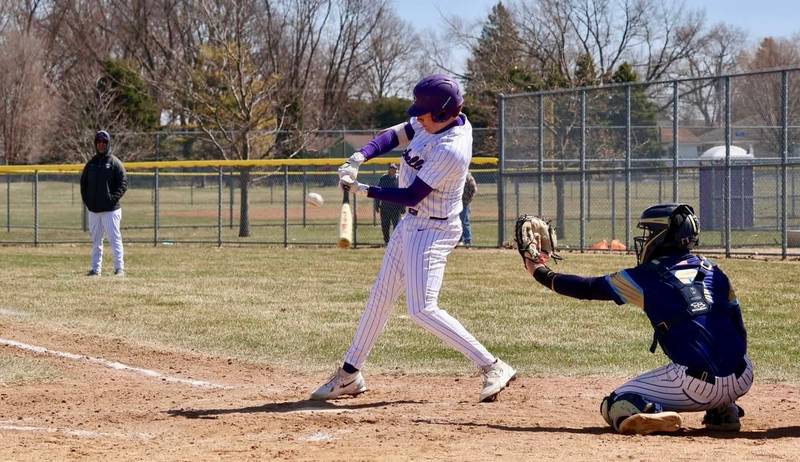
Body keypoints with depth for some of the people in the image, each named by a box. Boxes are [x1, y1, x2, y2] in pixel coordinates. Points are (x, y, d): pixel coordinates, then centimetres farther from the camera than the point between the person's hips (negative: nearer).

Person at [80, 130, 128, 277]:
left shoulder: (114, 162, -1)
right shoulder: (91, 163, 14)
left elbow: (123, 183, -6)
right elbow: (83, 183, 18)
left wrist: (113, 198, -15)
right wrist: (86, 200, 5)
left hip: (110, 209, -5)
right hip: (93, 209, 5)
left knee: (115, 239, -8)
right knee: (96, 241, 10)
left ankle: (119, 268, -8)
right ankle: (96, 269, 15)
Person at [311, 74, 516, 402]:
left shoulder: (451, 150, -28)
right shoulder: (434, 123, -2)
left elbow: (412, 196, -24)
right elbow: (395, 135, 6)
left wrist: (363, 190, -17)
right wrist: (359, 158, -11)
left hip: (433, 230, -10)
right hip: (411, 224, 10)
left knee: (422, 310, -15)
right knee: (381, 296, 15)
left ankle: (493, 368, -11)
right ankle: (350, 374, 26)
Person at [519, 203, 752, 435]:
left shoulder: (648, 276, 3)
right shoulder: (712, 270, 15)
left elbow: (588, 288, 14)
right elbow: (739, 332, 15)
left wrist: (539, 272, 27)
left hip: (697, 385, -5)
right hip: (741, 381, 5)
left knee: (616, 404, 10)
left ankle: (652, 416, -22)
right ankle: (724, 411, 16)